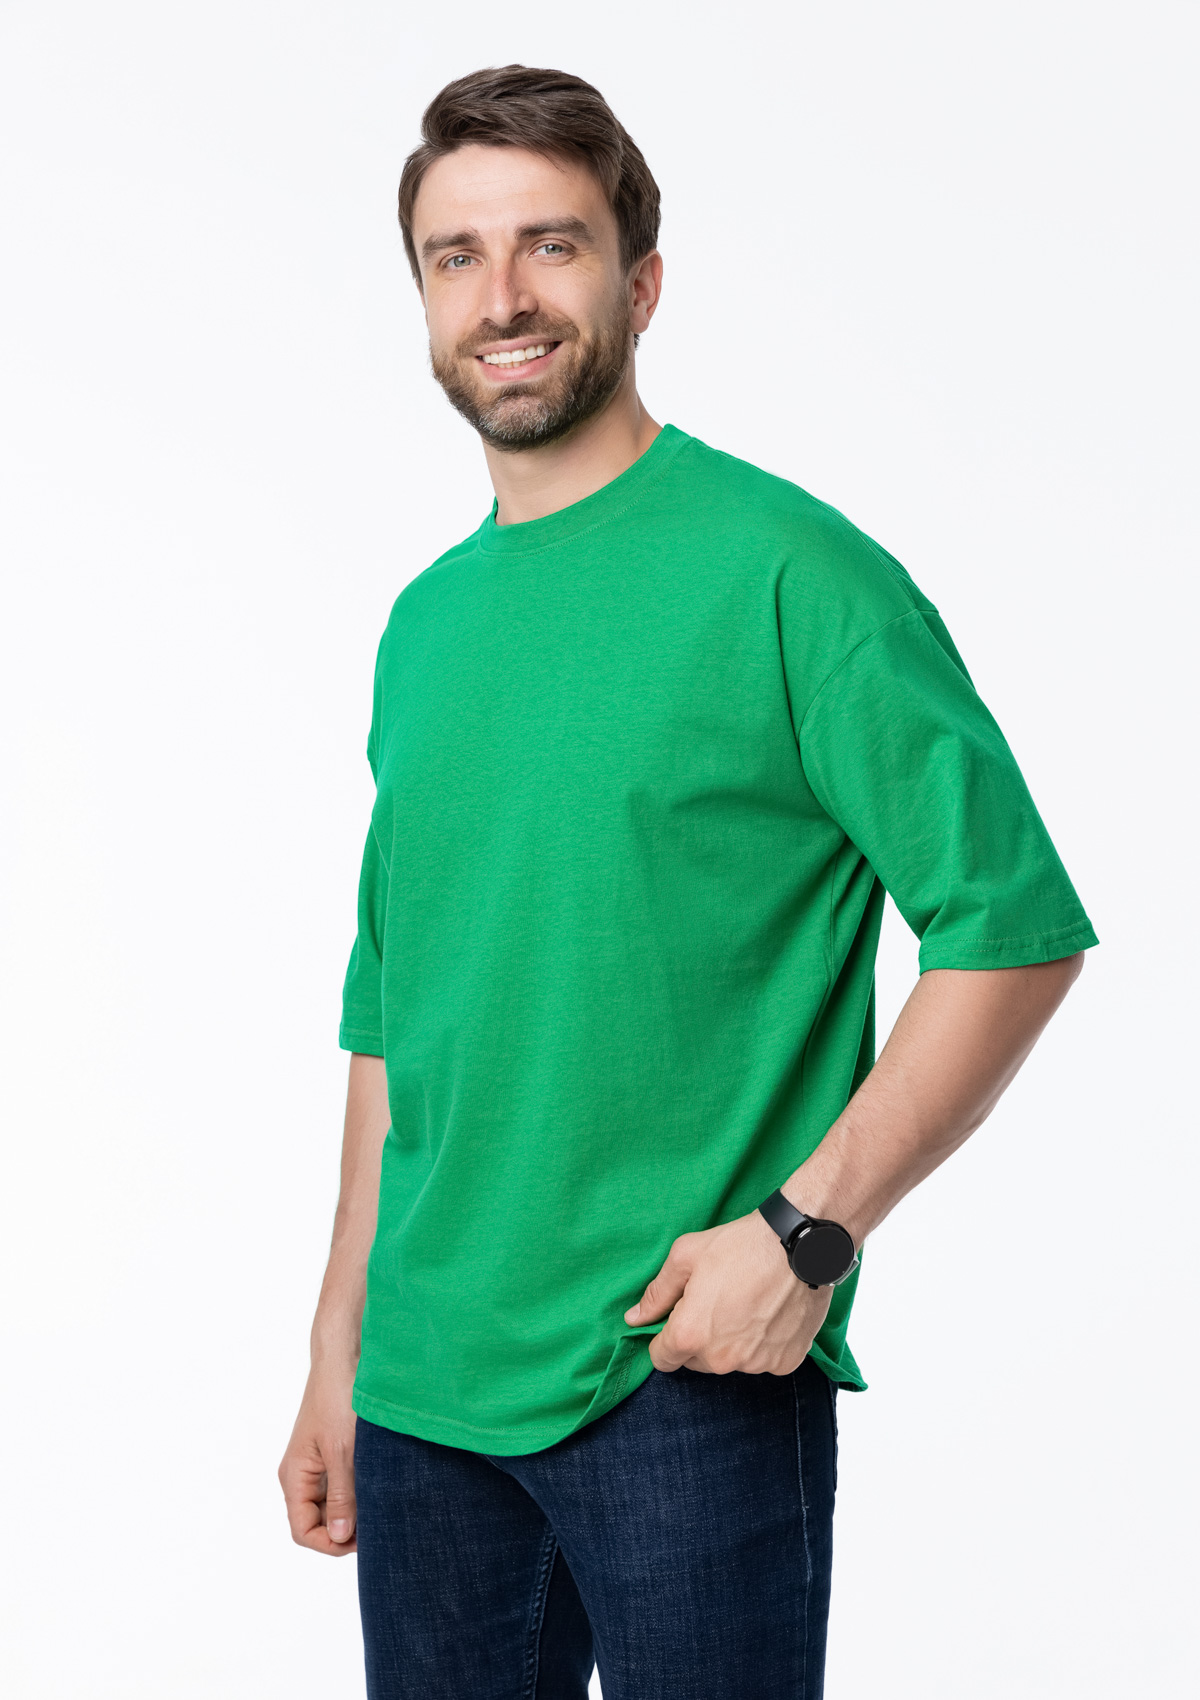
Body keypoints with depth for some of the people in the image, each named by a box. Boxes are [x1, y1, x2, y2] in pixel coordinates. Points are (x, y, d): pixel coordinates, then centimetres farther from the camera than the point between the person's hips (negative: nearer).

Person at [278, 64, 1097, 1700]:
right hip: (429, 1387, 6)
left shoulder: (787, 571, -9)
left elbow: (1015, 932, -11)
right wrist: (340, 1352, 14)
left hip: (689, 1380, -6)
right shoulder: (423, 625, 10)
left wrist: (806, 1227, -18)